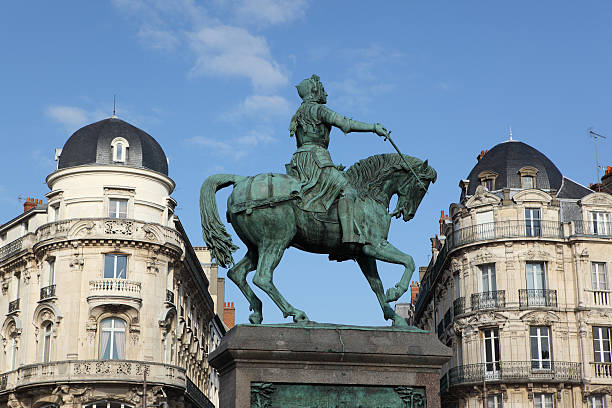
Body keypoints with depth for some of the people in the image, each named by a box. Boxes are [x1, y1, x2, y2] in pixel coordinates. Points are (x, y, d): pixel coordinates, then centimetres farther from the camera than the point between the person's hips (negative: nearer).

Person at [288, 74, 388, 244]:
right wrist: (374, 127, -6)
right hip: (315, 159, -9)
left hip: (299, 162, 9)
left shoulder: (299, 114, 25)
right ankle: (349, 237, -33)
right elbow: (345, 124, -11)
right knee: (347, 190, -17)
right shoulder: (317, 109, -3)